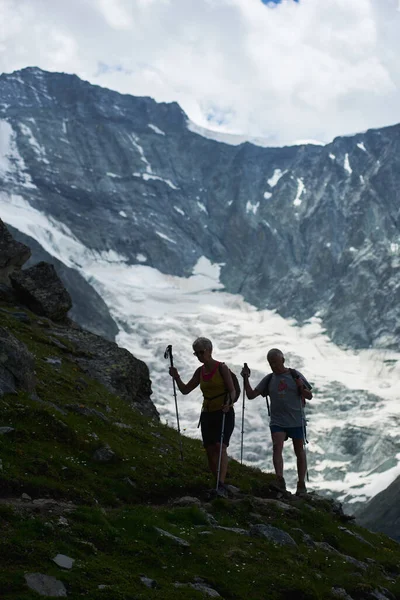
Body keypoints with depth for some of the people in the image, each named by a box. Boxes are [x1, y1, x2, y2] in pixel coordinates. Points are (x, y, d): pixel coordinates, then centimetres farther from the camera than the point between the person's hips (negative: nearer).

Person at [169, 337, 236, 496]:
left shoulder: (221, 368, -7)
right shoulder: (200, 371, 10)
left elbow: (232, 391, -11)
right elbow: (185, 390, 13)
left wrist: (229, 403, -30)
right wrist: (176, 377, -4)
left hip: (224, 413, -6)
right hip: (207, 414, 6)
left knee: (220, 446, -22)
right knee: (210, 450, 3)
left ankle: (221, 485, -30)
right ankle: (217, 483, 13)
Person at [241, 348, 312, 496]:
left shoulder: (294, 375, 0)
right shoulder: (269, 380, 7)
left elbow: (309, 396, 3)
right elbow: (251, 395, 5)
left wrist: (301, 387, -17)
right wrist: (246, 379, -7)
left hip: (297, 421, -1)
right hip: (277, 421, 1)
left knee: (299, 451, 6)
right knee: (277, 447, -20)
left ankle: (301, 485, 15)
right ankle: (280, 481, -29)